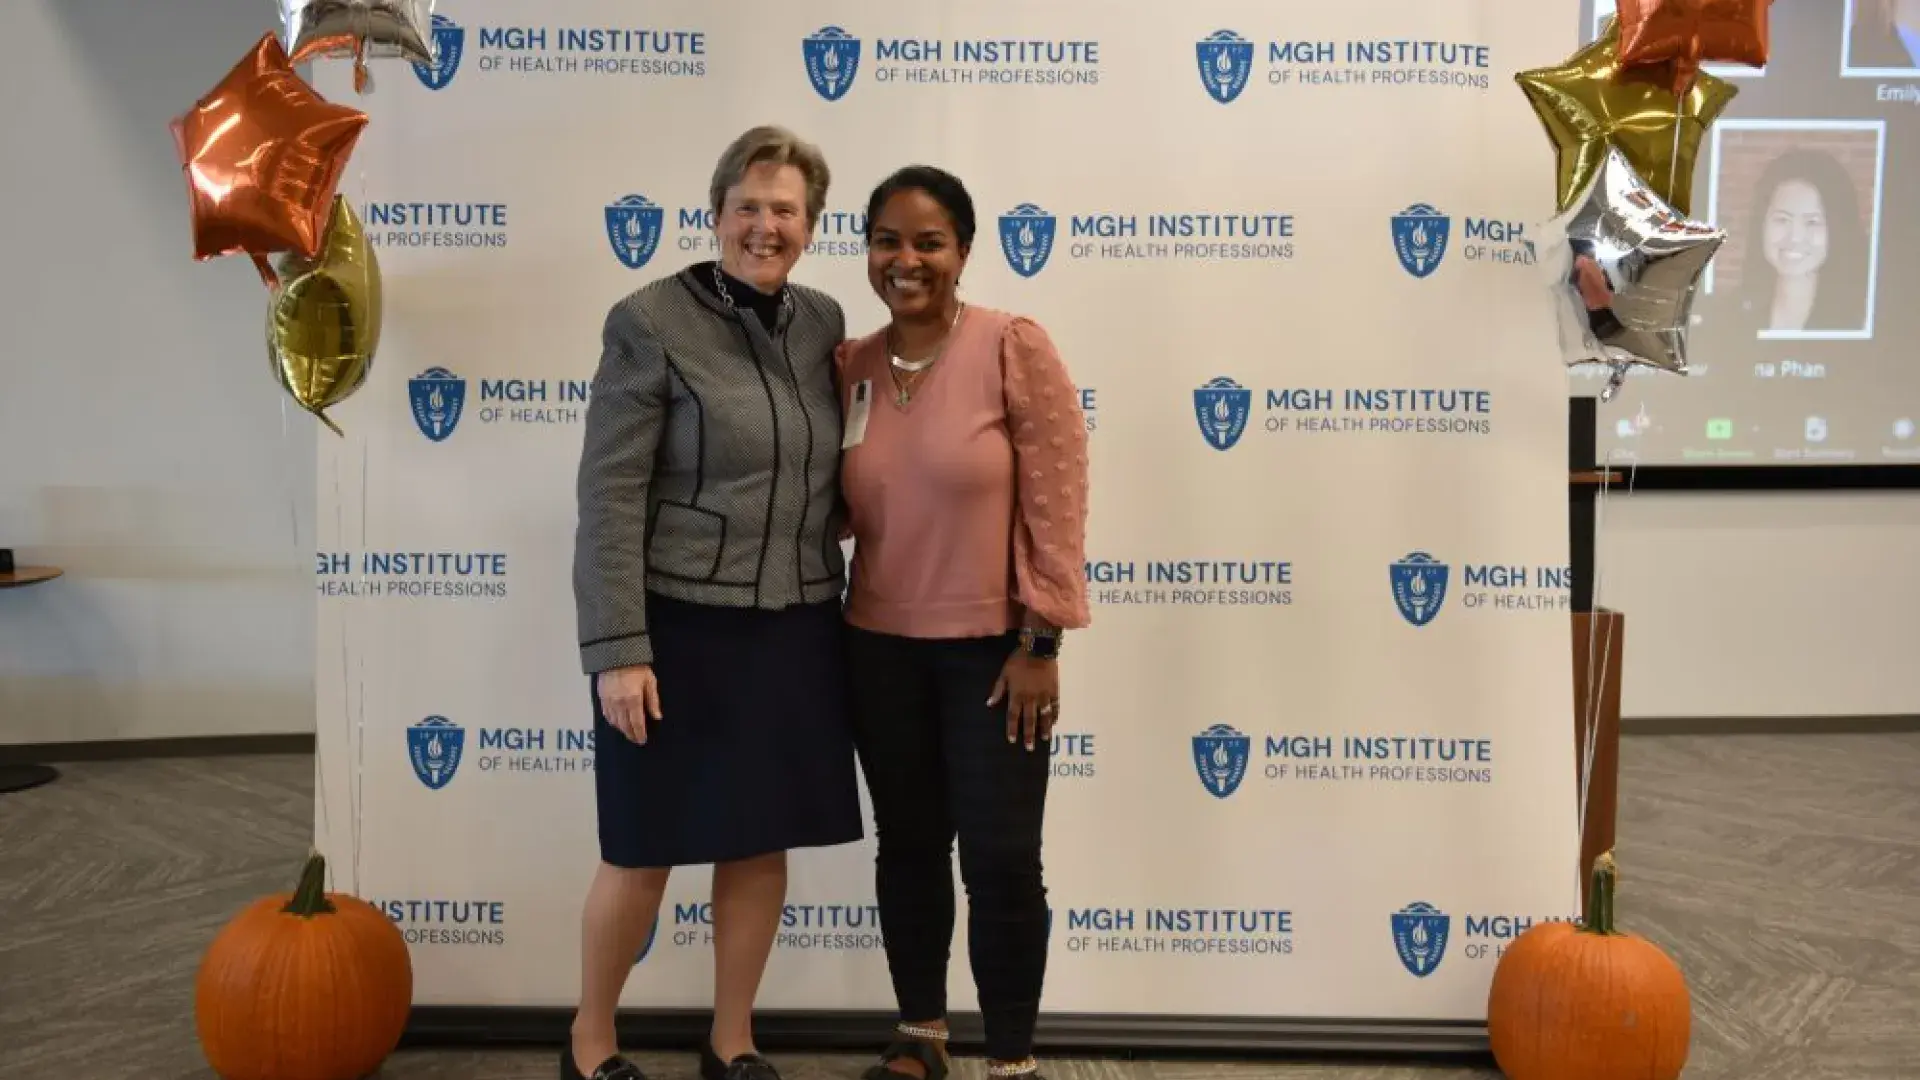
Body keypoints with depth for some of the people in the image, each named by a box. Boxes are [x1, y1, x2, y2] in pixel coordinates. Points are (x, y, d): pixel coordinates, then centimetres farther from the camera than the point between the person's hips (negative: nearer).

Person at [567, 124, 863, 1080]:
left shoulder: (824, 323, 8)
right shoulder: (650, 323, -9)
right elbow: (608, 498, -12)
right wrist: (618, 649, -17)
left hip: (796, 631, 5)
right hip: (681, 626, -5)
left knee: (763, 848, 13)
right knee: (647, 851, 6)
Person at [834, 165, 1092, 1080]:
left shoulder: (1015, 348, -11)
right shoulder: (851, 364, 3)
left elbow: (1055, 503, -12)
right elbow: (841, 507, 11)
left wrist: (1040, 642, -14)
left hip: (992, 647, -4)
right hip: (880, 648, 4)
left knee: (1002, 861, 2)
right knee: (907, 844, 16)